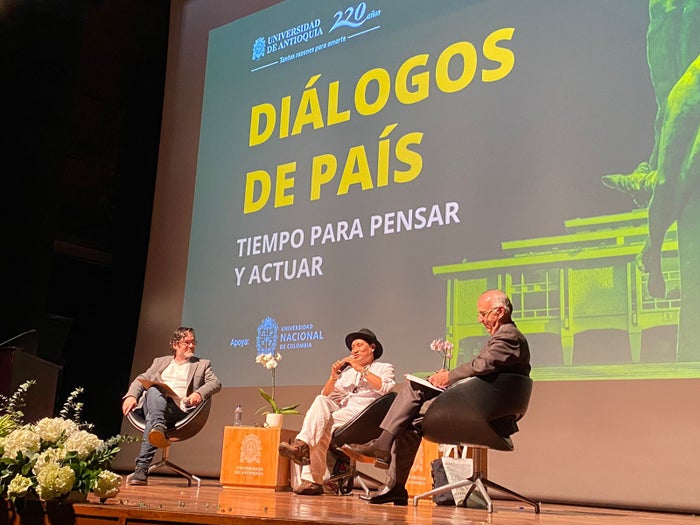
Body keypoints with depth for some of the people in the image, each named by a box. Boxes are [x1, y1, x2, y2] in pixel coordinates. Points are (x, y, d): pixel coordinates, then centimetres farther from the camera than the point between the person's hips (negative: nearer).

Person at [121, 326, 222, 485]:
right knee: (154, 390, -36)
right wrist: (131, 395, -1)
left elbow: (216, 383, 7)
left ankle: (141, 469, -48)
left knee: (152, 417, -35)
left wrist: (199, 393, -16)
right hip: (152, 403, 2)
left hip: (178, 408, -2)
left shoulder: (202, 365, 24)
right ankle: (159, 428, -63)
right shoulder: (160, 362, 31)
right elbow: (141, 379, 22)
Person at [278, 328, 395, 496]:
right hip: (339, 412, 5)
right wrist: (333, 376, 5)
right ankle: (302, 445, -38)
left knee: (321, 426, -28)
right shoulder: (347, 371, 30)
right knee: (320, 401, -28)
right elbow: (326, 395, 22)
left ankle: (313, 480, -29)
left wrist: (361, 369, -8)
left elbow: (384, 388, -9)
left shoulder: (384, 368, 15)